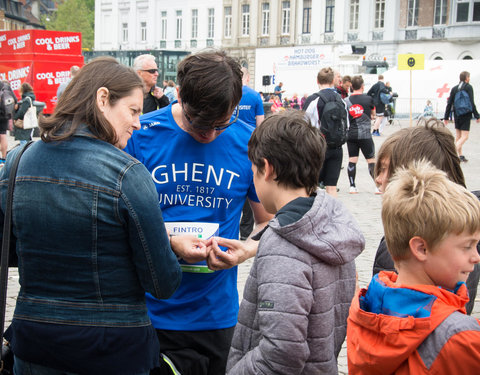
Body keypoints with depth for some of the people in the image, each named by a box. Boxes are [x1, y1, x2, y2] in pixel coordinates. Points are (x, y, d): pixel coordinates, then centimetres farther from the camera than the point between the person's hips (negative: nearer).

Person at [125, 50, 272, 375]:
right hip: (148, 312, -2)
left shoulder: (249, 144, -2)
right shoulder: (141, 135, -7)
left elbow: (269, 221, 10)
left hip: (217, 315, 2)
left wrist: (251, 248, -13)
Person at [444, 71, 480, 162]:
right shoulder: (468, 87, -7)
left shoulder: (454, 88, 8)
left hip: (456, 115, 6)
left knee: (458, 136, 13)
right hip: (466, 115, -6)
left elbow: (449, 103, 8)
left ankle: (461, 156, 14)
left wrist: (446, 117, 13)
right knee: (464, 136, -6)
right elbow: (472, 103, -11)